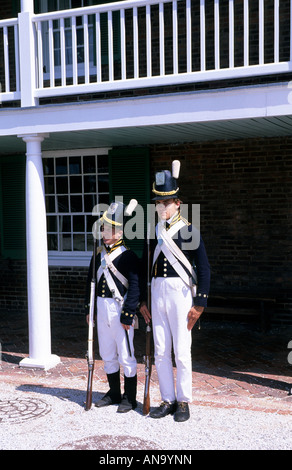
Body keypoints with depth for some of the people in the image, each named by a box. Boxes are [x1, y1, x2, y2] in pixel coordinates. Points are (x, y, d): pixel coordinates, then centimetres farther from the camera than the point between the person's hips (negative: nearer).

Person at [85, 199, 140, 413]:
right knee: (108, 355, 15)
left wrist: (127, 315, -16)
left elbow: (135, 288, -13)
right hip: (102, 310, 7)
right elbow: (91, 282, 16)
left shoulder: (128, 256, -10)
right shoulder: (99, 254, 9)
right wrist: (89, 309, 14)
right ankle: (114, 393, 30)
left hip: (120, 310, -7)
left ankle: (130, 398, 15)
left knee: (126, 356, 2)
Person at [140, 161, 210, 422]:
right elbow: (145, 267, 15)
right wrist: (143, 301, 12)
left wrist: (199, 304, -11)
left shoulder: (190, 231, -5)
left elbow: (204, 269, -7)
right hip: (157, 294, 5)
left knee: (182, 352, 2)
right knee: (161, 351, 9)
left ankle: (184, 402, 16)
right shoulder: (153, 232, 9)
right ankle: (168, 400, 21)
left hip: (180, 292, -5)